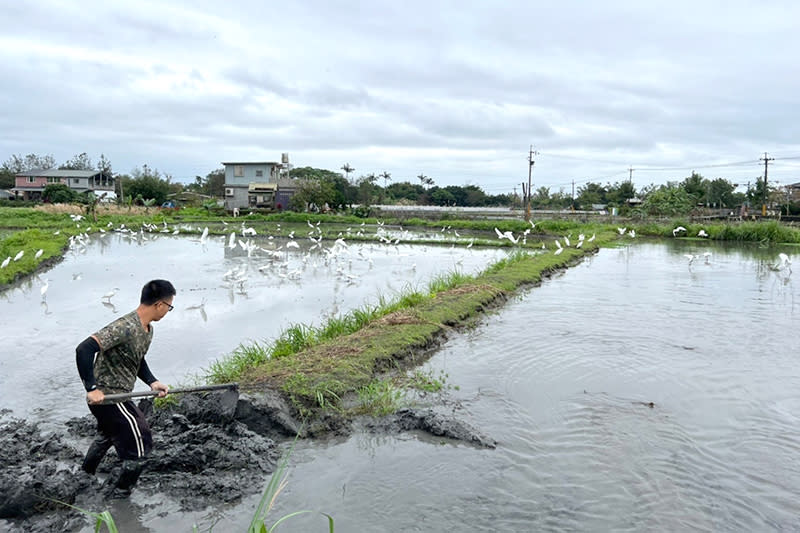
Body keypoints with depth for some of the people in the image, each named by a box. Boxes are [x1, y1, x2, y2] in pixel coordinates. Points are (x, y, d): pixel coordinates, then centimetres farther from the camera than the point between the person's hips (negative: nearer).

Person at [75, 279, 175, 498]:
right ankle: (118, 494, 16)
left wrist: (152, 381, 2)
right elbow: (84, 350, -33)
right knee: (140, 447, -3)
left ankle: (86, 476, 57)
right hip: (106, 397, -11)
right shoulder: (125, 328, -29)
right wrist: (92, 388, -31)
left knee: (109, 434, 34)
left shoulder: (147, 329, 3)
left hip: (118, 395, 11)